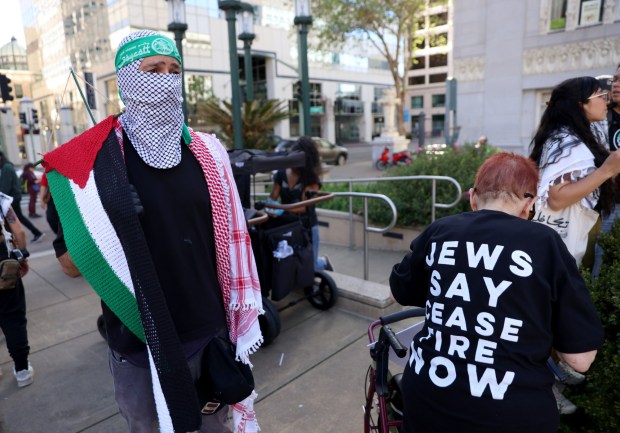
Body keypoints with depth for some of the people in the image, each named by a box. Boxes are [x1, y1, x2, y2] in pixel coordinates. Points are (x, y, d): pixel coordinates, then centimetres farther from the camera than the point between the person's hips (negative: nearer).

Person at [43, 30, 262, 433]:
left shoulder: (207, 152, -1)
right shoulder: (93, 162, -10)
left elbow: (229, 240, 5)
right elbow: (71, 263, -7)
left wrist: (244, 319, 5)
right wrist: (112, 221, -25)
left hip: (212, 335, 3)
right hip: (141, 346, -2)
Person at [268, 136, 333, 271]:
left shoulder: (312, 178, -14)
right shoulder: (281, 174, -2)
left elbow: (305, 205, -22)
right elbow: (272, 197, -3)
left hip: (307, 227, -4)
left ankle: (323, 261, 43)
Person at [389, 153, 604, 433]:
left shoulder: (438, 231, -3)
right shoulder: (546, 243, -10)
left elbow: (399, 293, 13)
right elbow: (580, 358, -7)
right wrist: (539, 328, 9)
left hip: (426, 400, 2)